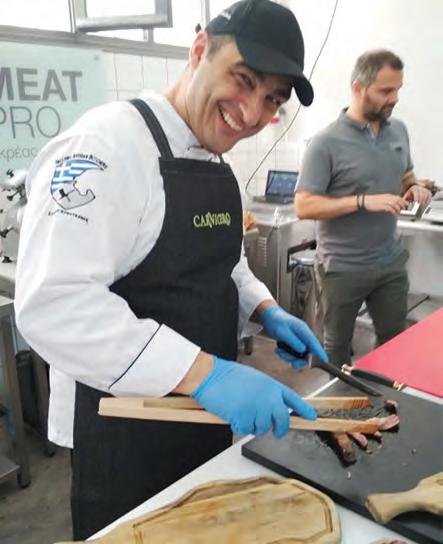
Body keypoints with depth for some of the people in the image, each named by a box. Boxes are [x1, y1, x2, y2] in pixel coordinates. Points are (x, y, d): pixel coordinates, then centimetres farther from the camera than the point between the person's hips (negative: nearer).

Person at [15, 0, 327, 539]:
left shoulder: (217, 166, 6)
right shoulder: (107, 144, -21)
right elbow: (52, 304, -30)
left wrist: (266, 312, 0)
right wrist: (204, 373, -33)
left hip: (208, 411, 9)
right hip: (124, 435, -8)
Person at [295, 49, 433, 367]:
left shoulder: (399, 130, 5)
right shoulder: (327, 143, -16)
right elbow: (304, 207, -19)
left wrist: (415, 187, -6)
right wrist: (364, 201, -27)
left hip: (391, 261, 6)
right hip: (343, 268, -5)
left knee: (395, 339, 18)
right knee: (337, 346, 14)